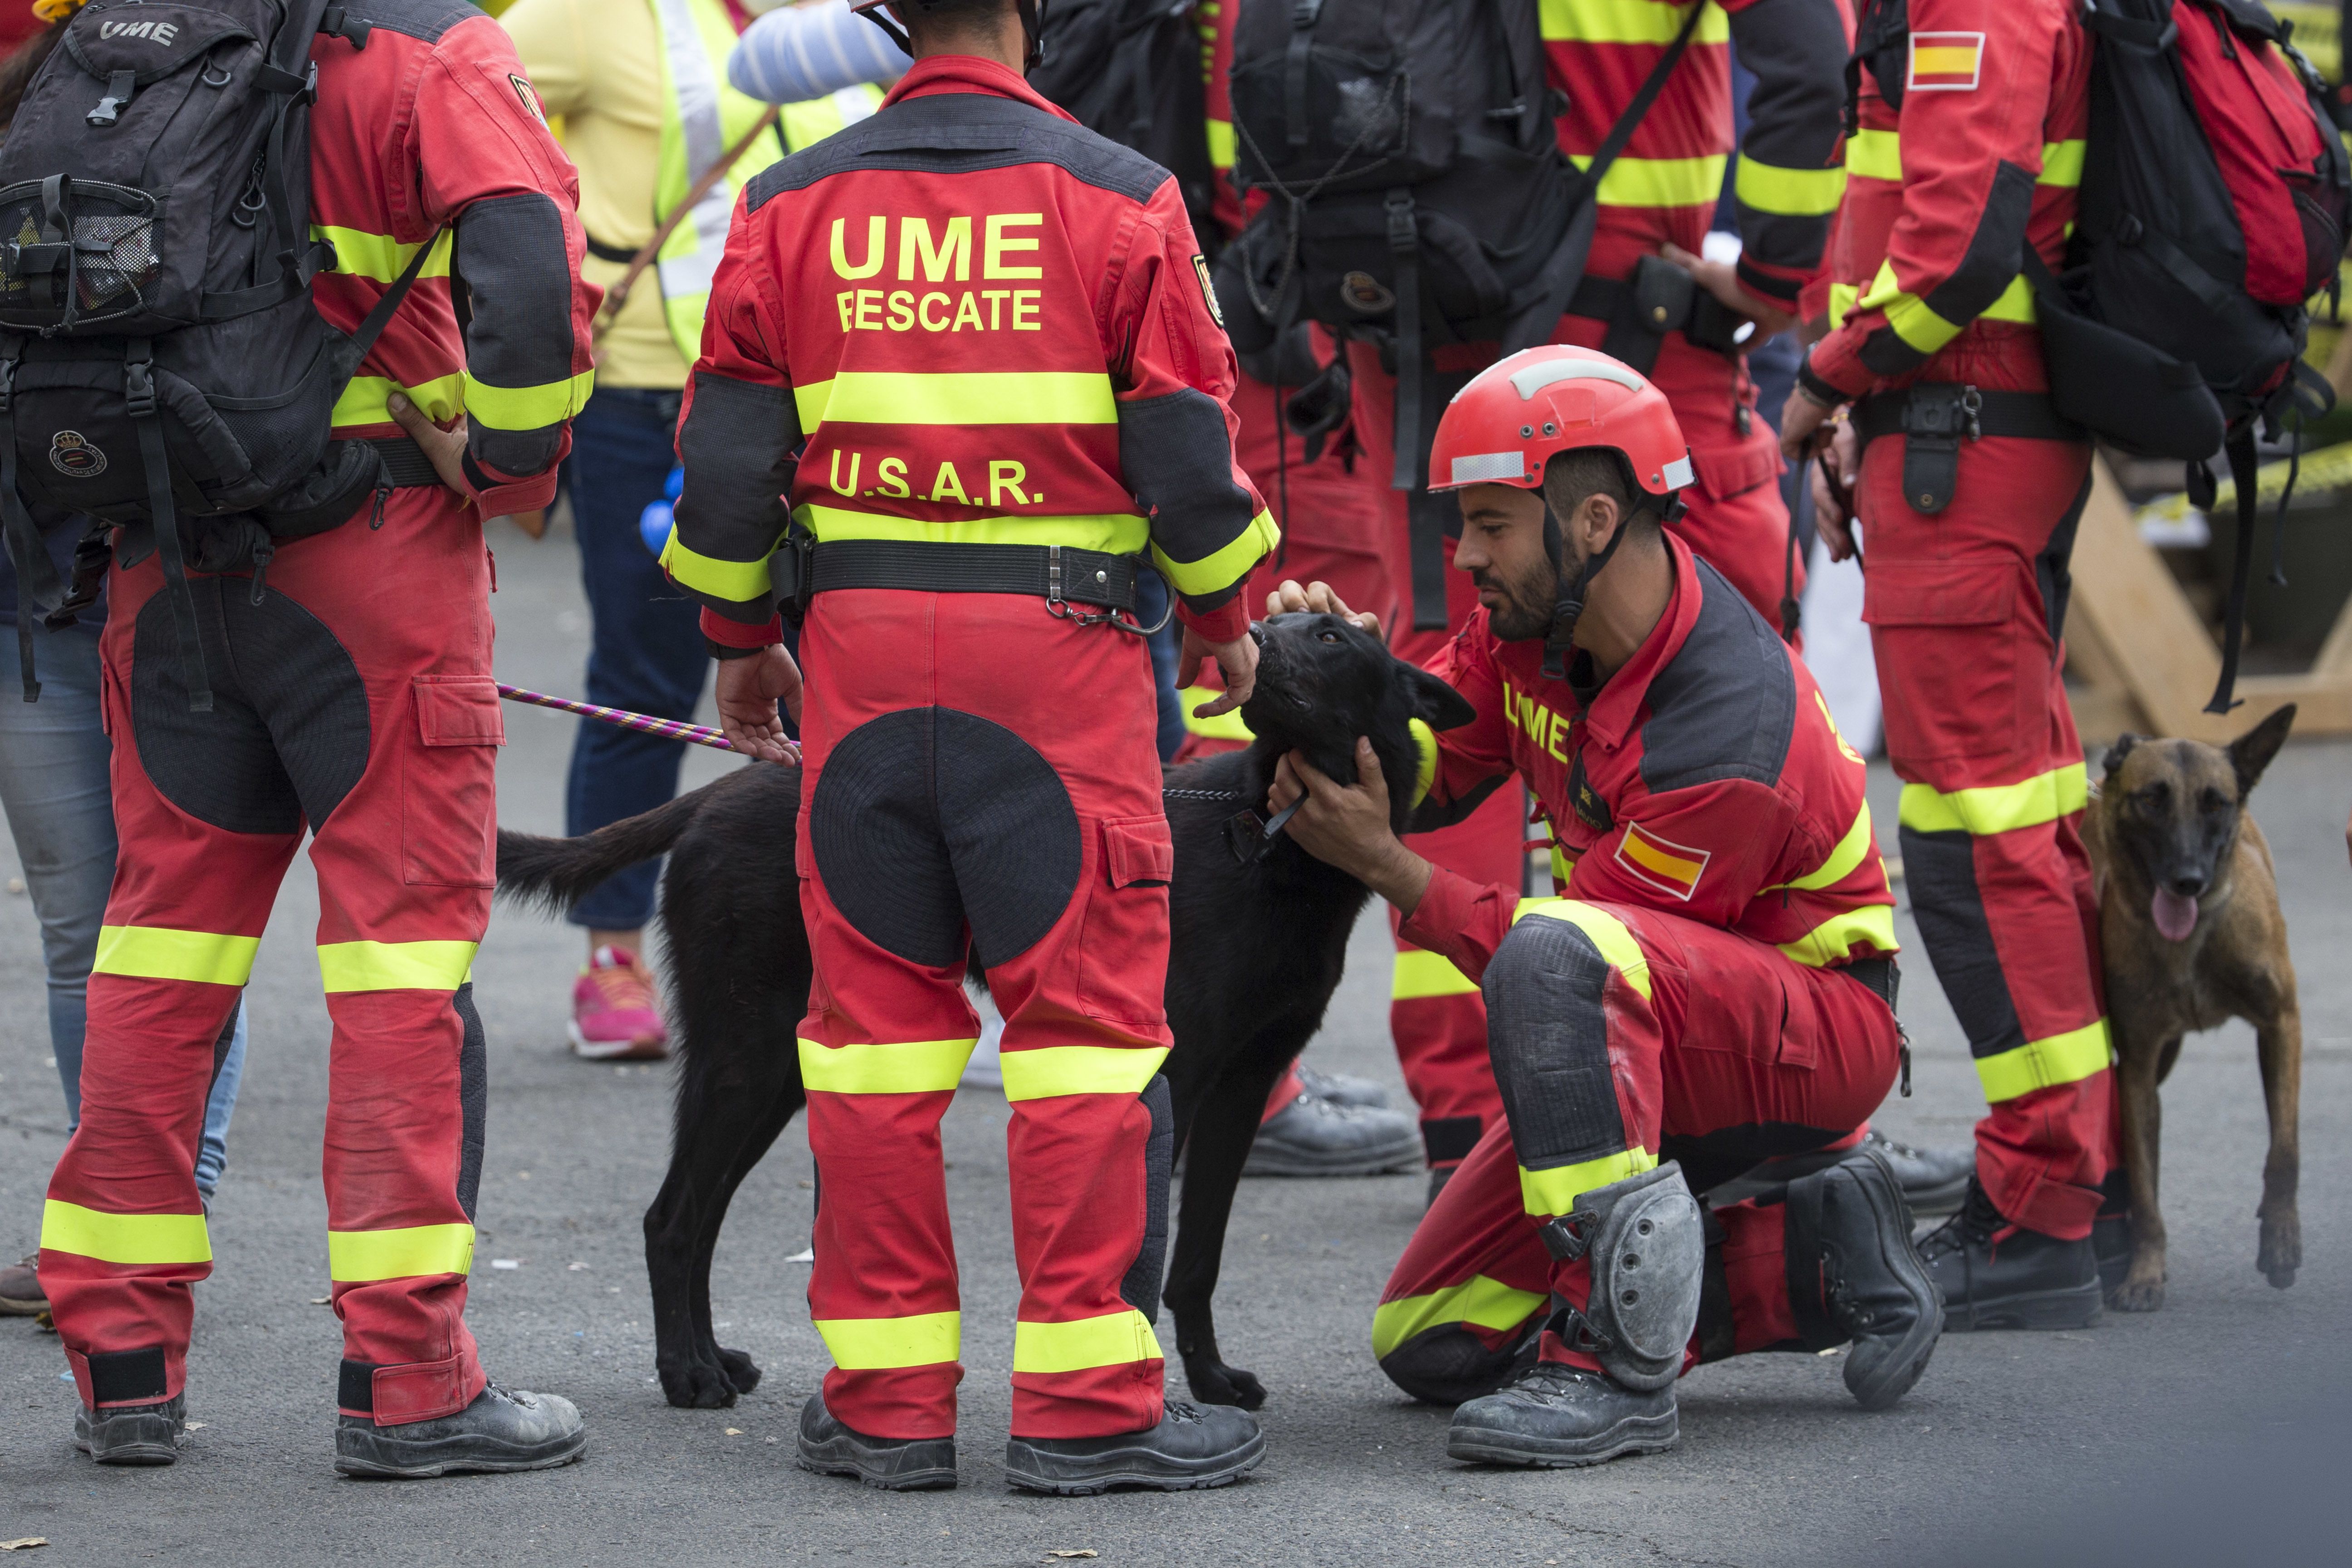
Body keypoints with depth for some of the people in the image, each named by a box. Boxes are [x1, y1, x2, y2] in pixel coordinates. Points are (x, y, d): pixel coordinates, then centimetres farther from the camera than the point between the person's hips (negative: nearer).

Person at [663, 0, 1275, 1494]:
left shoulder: (792, 209, 5)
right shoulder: (1118, 198, -4)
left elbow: (725, 460, 7)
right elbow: (1188, 453, -2)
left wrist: (742, 639, 21)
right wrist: (1224, 618, 14)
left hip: (861, 642, 3)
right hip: (1062, 645, -3)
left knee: (878, 1020, 9)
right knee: (1085, 1018, 2)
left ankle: (889, 1398, 12)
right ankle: (1086, 1398, 1)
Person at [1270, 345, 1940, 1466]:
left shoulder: (1729, 742, -30)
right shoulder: (1535, 616, -7)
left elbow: (1559, 960, -23)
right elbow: (1431, 767, 6)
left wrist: (1383, 865, -28)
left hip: (1812, 1029, -9)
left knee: (1554, 955, -39)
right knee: (1431, 1345, 4)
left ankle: (1619, 1367, -35)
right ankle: (1820, 1260, 6)